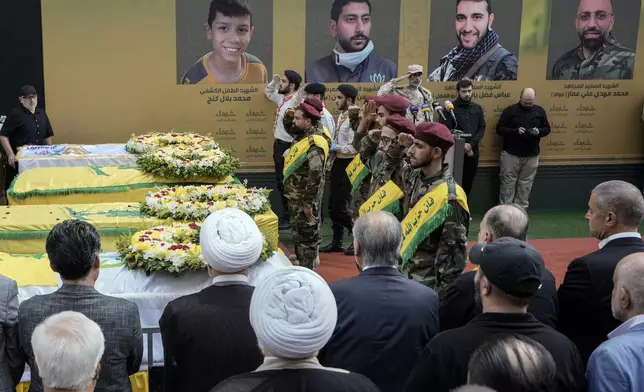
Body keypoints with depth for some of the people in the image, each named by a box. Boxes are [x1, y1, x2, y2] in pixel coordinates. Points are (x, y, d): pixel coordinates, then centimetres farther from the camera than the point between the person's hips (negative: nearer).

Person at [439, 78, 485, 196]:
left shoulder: (477, 108, 11)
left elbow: (482, 128, 6)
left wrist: (471, 144, -9)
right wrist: (462, 146, -13)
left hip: (473, 152, 4)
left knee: (468, 184, 9)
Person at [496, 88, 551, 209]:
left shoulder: (539, 111, 5)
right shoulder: (510, 110, -4)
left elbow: (547, 129, 12)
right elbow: (499, 129, -5)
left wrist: (539, 131, -12)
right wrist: (515, 131, -20)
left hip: (531, 156, 3)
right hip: (511, 154, -3)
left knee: (525, 185, 7)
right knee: (508, 184, 0)